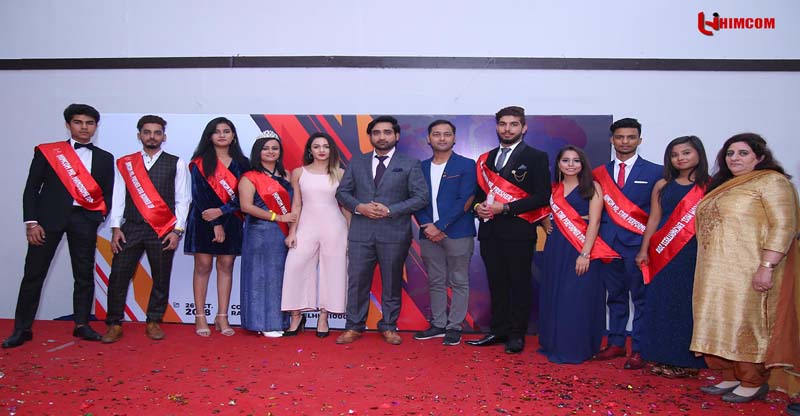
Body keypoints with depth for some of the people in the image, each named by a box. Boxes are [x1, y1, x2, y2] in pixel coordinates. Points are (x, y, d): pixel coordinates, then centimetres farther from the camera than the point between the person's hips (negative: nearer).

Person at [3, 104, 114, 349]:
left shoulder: (105, 158, 11)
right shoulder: (46, 152, 6)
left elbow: (107, 195, 12)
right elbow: (31, 188, 3)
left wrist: (98, 218, -4)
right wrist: (31, 222, -6)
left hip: (85, 220, 2)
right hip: (49, 218, -1)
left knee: (85, 274, 5)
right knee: (34, 273, 1)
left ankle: (82, 325, 16)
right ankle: (22, 329, 11)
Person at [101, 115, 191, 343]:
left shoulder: (176, 164, 5)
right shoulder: (125, 163, 11)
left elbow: (182, 200, 1)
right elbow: (118, 197, 7)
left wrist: (177, 231, -6)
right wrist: (116, 228, -1)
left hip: (163, 231, -1)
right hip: (131, 229, 1)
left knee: (161, 279, 4)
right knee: (118, 275, -3)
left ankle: (153, 323, 19)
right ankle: (114, 324, 9)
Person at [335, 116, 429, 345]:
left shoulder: (410, 164, 3)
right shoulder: (357, 162, 11)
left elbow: (421, 197, -4)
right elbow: (342, 192, 11)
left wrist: (390, 210, -13)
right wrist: (358, 206, -9)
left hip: (394, 233, -2)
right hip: (361, 233, 2)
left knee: (392, 283, 8)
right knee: (357, 281, 5)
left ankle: (389, 327, 22)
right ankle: (354, 327, 18)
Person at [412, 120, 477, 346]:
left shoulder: (466, 165, 0)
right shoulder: (421, 167, 12)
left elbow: (465, 201, -9)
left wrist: (441, 226, -14)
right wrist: (426, 226, -9)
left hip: (457, 233, -4)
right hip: (429, 233, 4)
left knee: (459, 282, 2)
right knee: (435, 282, 10)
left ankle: (454, 327, 11)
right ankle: (438, 325, 20)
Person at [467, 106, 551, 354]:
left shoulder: (536, 157, -1)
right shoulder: (486, 159, 16)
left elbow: (542, 197, -9)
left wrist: (505, 208, -14)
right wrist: (478, 206, -3)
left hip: (518, 231, -4)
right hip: (490, 231, 5)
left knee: (519, 284, 3)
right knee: (496, 284, 9)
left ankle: (517, 335, 14)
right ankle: (498, 331, 19)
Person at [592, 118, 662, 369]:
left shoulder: (655, 172, 1)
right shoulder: (600, 173, 10)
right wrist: (597, 235, -1)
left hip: (638, 243, -3)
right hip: (608, 243, 4)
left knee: (641, 298, 1)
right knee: (615, 296, 12)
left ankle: (638, 350, 9)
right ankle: (616, 344, 22)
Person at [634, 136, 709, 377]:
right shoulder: (662, 185, 10)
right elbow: (653, 219, 10)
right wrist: (644, 250, 5)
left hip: (695, 254, -3)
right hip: (663, 254, 3)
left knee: (688, 304, 2)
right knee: (662, 304, 5)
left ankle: (686, 360, 14)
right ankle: (664, 358, 16)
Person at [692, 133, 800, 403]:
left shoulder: (771, 181, -6)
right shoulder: (723, 185, 17)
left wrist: (767, 266, -23)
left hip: (748, 273, -8)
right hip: (716, 273, 8)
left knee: (746, 323, -1)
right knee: (721, 324, 10)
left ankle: (753, 383, 14)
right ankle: (731, 378, 22)